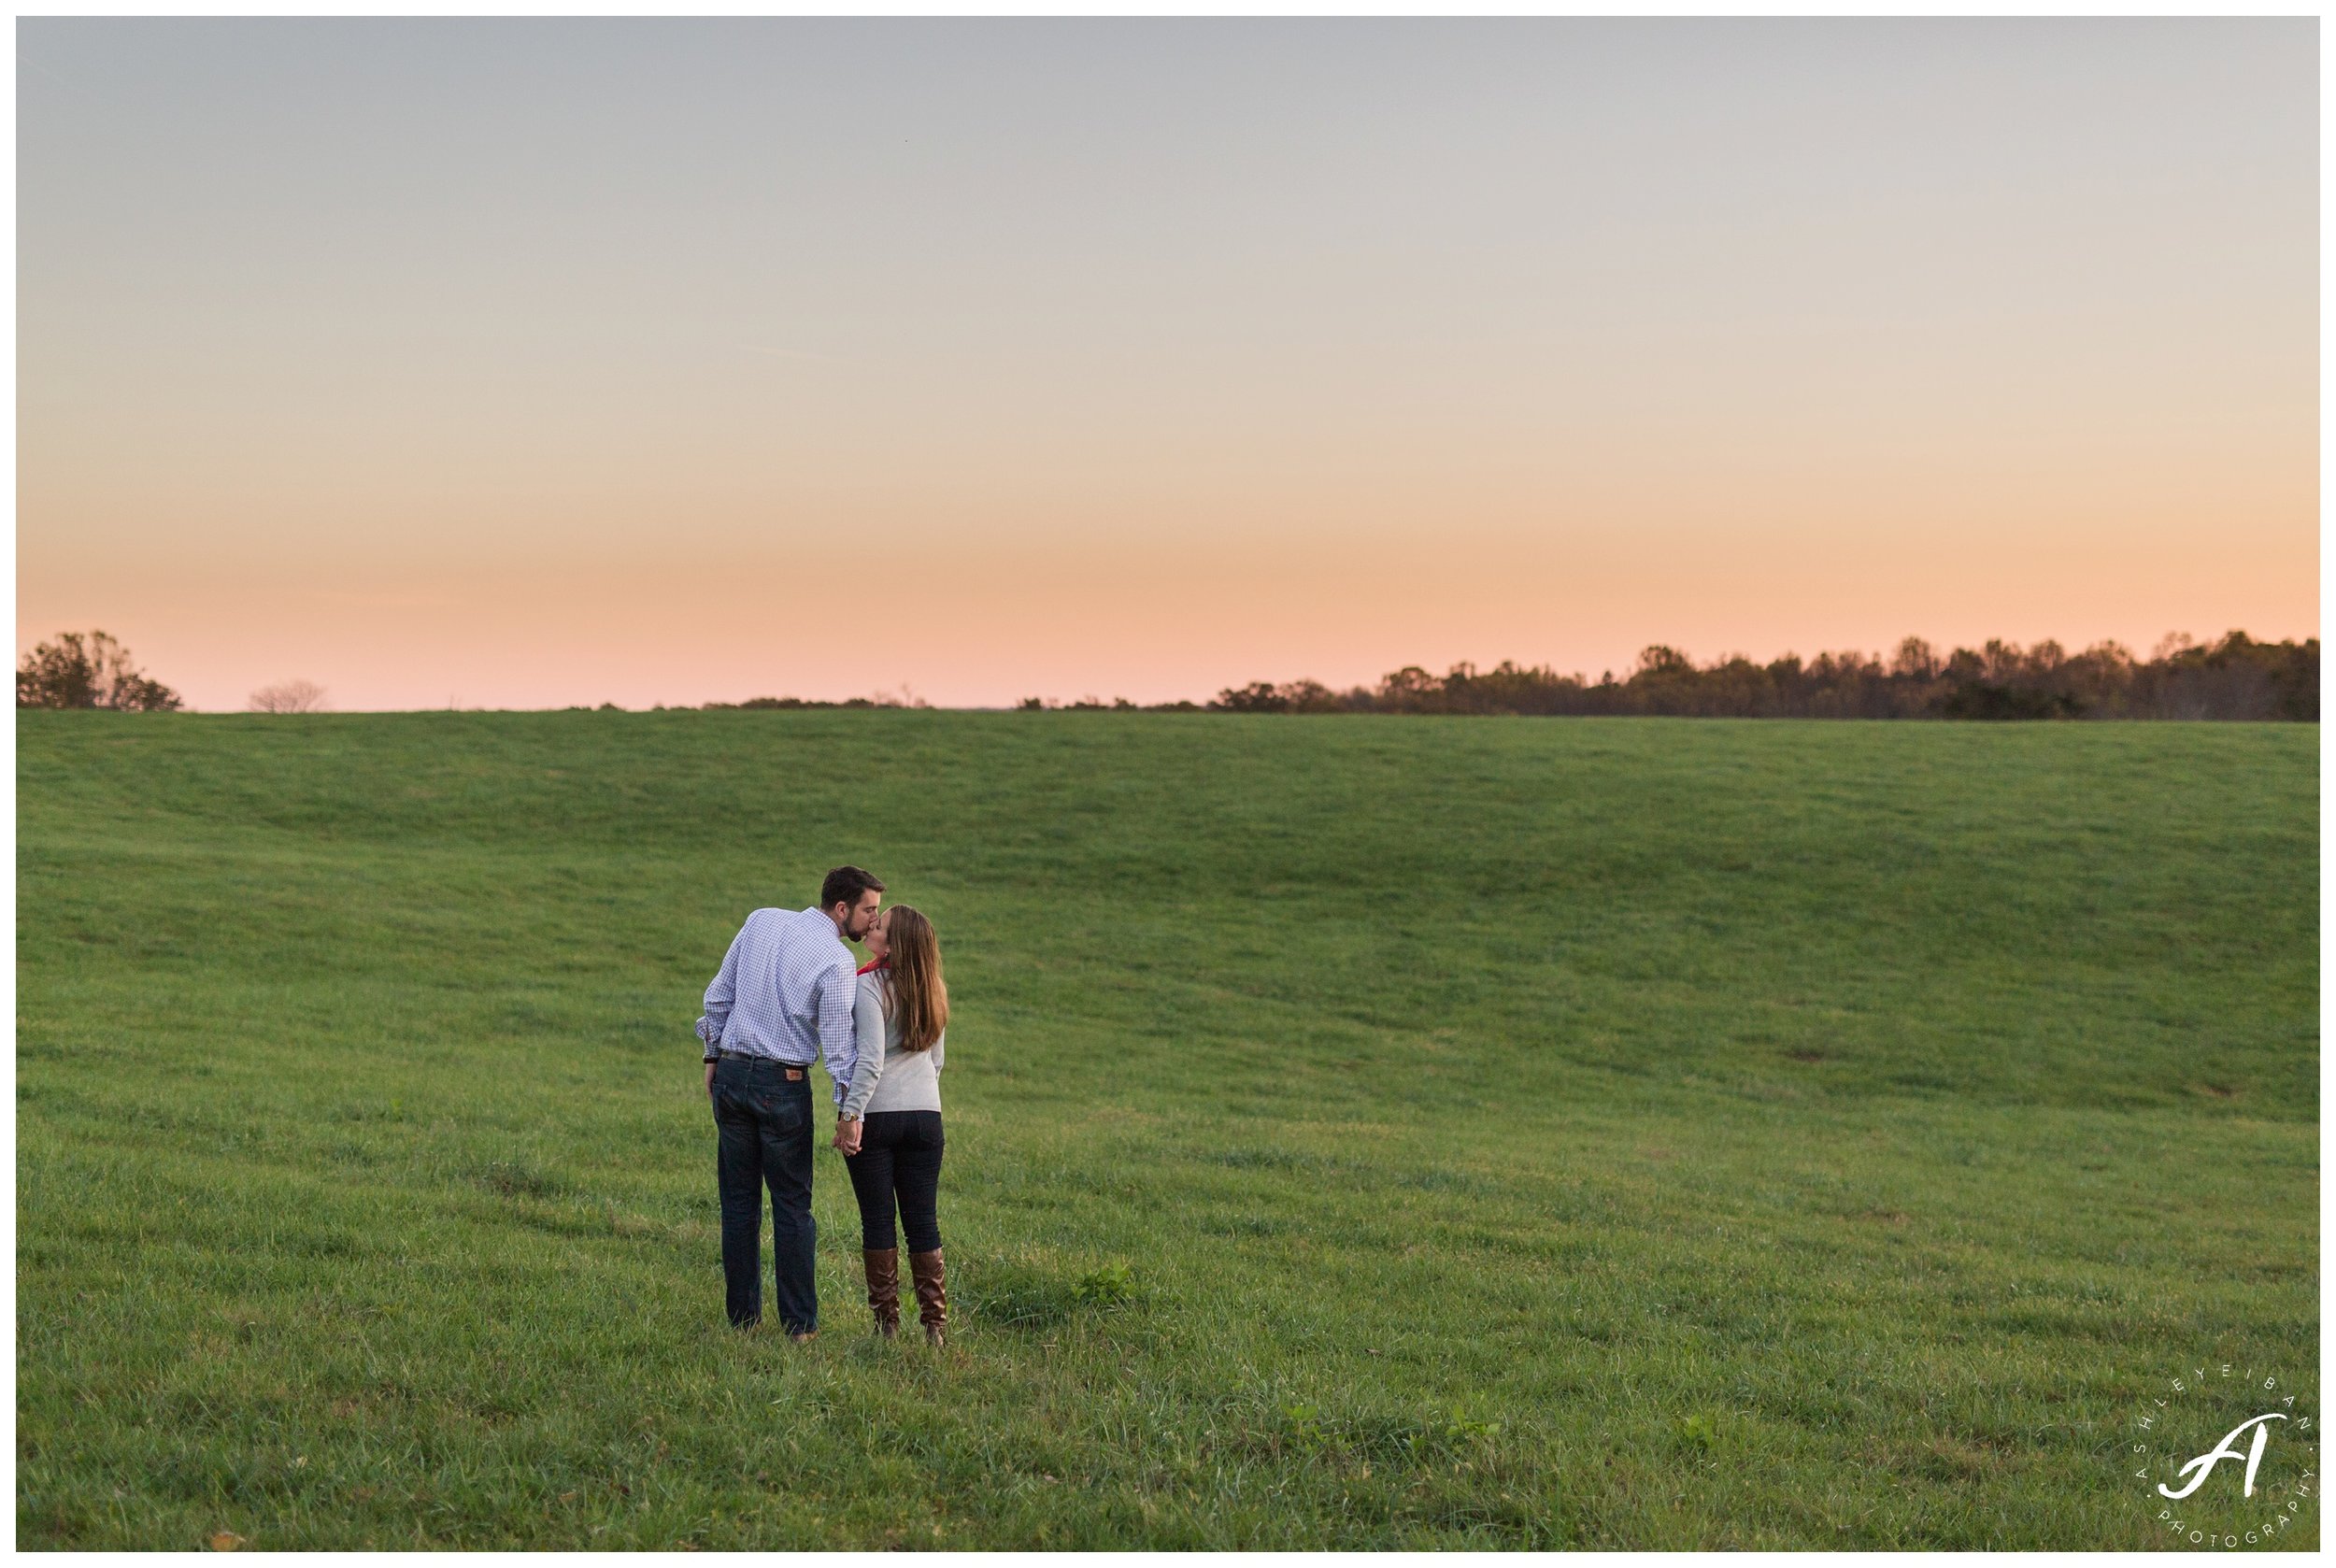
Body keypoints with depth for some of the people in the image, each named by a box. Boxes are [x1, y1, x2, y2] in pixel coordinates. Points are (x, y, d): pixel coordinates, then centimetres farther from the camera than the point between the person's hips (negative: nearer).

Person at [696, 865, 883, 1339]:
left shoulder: (760, 921, 6)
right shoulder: (836, 960, -11)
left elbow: (719, 995, 12)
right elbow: (838, 1042, -13)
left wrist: (713, 1057, 21)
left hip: (731, 1073, 5)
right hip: (784, 1086, -5)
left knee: (738, 1202, 10)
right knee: (792, 1205, 4)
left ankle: (742, 1317, 14)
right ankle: (799, 1323, 6)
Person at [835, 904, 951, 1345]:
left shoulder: (869, 986, -12)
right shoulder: (934, 991, 9)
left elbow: (871, 1058, -20)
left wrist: (850, 1115, -20)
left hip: (876, 1116, -5)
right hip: (926, 1116, 5)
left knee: (878, 1221, 3)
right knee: (923, 1222, 7)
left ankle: (887, 1322, 6)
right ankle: (936, 1324, 6)